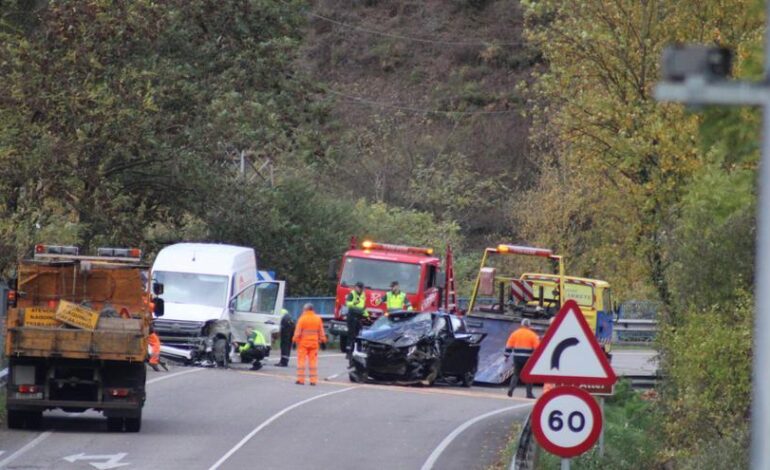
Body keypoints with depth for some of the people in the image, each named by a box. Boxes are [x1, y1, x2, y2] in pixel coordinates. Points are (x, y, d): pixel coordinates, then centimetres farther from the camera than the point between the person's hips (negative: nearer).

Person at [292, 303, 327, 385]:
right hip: (314, 343, 3)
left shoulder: (302, 318, -8)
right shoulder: (318, 319, 4)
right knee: (313, 361, 6)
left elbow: (297, 332, -8)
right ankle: (313, 380, 3)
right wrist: (323, 341, 15)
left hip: (303, 342, -3)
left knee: (301, 360, 1)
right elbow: (321, 332, 8)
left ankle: (300, 379, -2)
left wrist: (295, 341, -3)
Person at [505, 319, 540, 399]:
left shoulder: (515, 333, 5)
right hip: (527, 358, -2)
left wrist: (507, 356, 10)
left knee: (516, 374, 12)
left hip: (517, 358, 2)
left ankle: (511, 389, -6)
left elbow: (509, 346, 5)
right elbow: (537, 347, -5)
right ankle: (529, 393, 5)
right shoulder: (532, 335, -3)